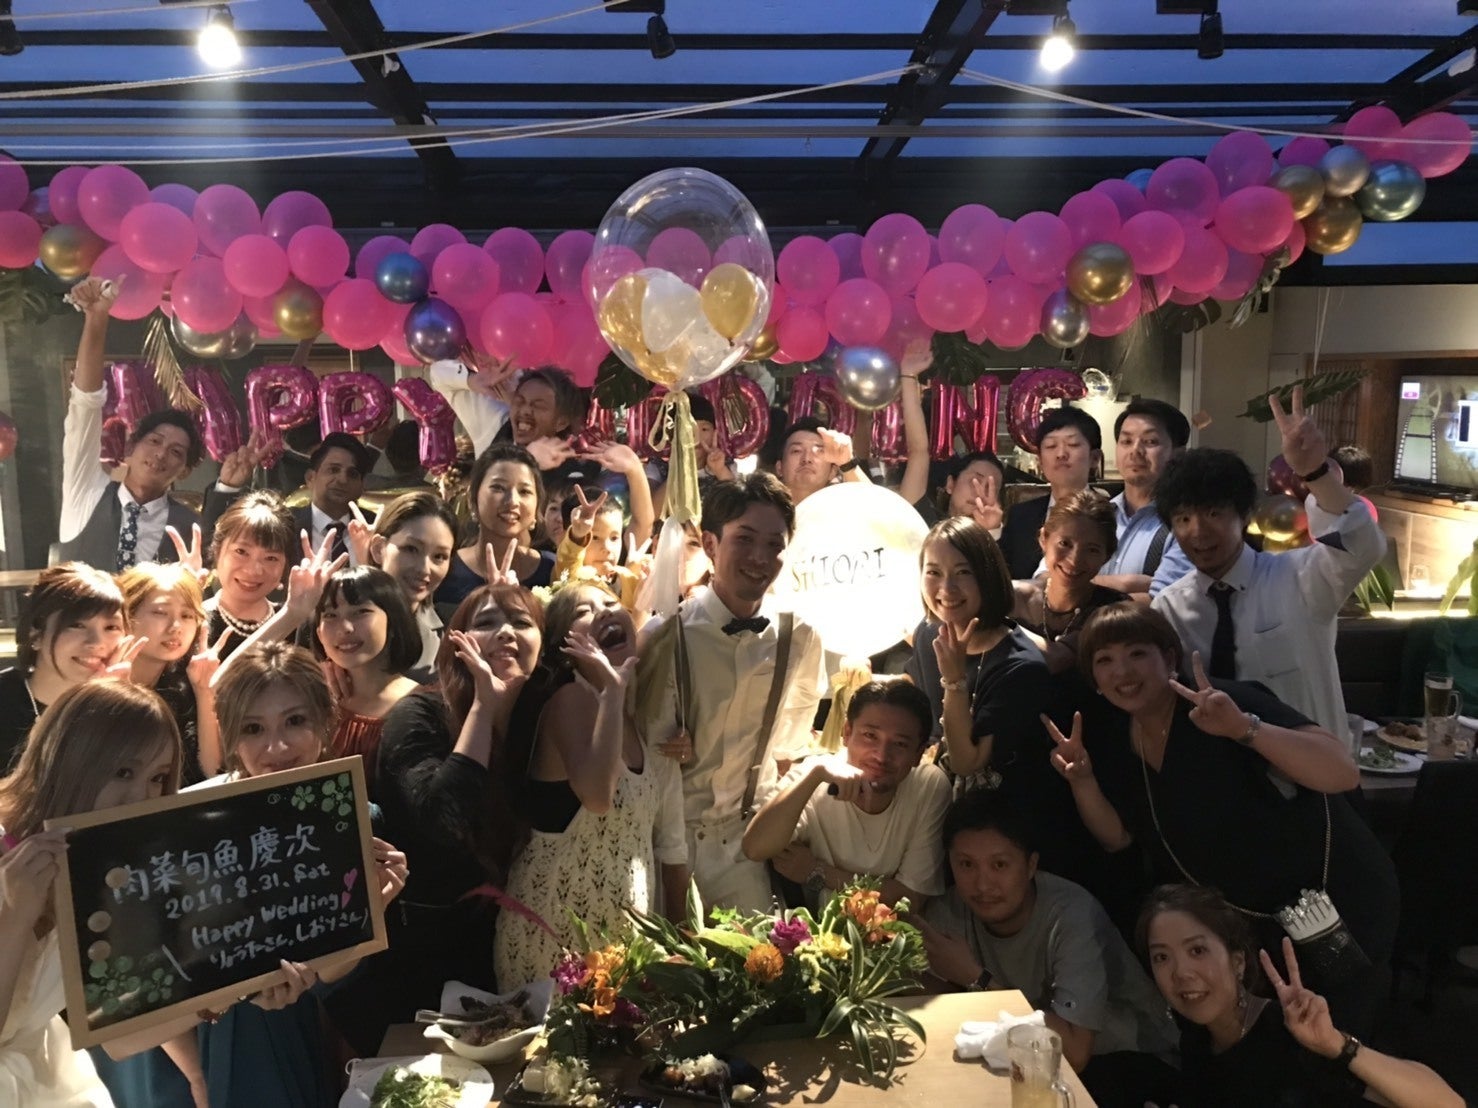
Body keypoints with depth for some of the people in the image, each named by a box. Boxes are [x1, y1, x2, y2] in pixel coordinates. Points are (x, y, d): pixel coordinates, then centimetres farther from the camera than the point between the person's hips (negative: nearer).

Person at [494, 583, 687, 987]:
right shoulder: (572, 697, -16)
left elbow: (670, 843, 9)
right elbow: (597, 795, -35)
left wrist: (678, 933, 11)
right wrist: (612, 688, -28)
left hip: (629, 925, 7)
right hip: (555, 928, -7)